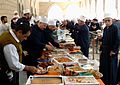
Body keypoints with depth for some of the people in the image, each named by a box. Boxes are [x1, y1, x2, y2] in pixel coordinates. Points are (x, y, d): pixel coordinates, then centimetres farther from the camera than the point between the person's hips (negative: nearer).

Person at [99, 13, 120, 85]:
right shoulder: (105, 29, 9)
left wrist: (114, 51, -17)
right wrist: (101, 49, 10)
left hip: (111, 52, -7)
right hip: (104, 51, 7)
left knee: (111, 68, 3)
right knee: (103, 67, 12)